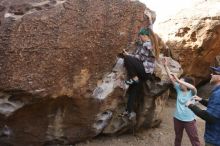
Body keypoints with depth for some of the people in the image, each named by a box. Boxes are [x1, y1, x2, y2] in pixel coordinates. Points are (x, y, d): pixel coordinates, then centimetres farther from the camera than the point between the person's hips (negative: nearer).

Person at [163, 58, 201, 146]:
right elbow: (171, 77, -6)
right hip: (177, 118, 5)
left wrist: (178, 80, -40)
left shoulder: (192, 93, -13)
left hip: (189, 120, -4)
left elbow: (193, 87, -38)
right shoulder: (179, 90, -1)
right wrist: (165, 66, -12)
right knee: (177, 138, 23)